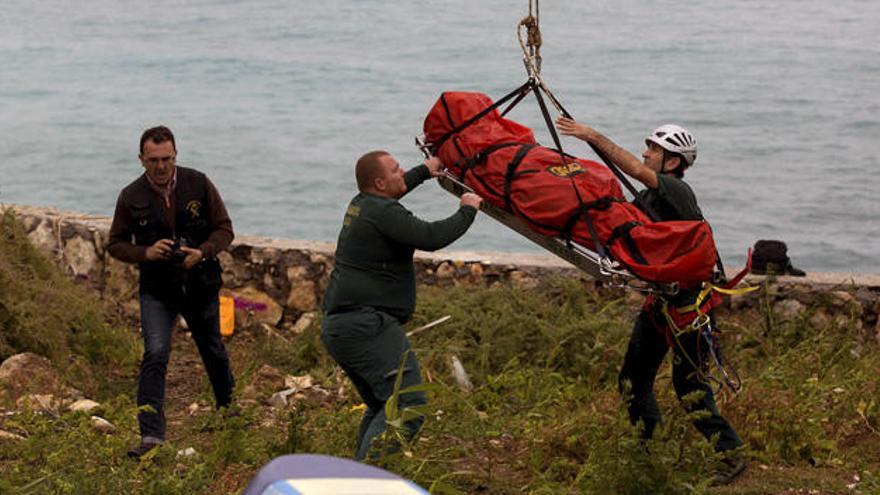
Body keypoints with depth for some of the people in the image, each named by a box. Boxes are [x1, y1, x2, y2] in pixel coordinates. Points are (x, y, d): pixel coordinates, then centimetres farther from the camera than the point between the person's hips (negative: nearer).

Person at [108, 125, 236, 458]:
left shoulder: (198, 184, -8)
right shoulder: (131, 197, -8)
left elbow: (224, 229, -2)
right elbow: (116, 244, 2)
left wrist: (202, 252, -21)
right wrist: (146, 252, -18)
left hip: (201, 285, 1)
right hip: (157, 290, -1)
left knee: (213, 352, 18)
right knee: (155, 354, -18)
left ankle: (228, 407, 45)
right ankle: (151, 435, -19)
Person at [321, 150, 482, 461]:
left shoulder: (361, 204, 17)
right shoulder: (383, 212, -14)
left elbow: (394, 192, 41)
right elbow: (431, 237, -21)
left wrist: (424, 171, 50)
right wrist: (467, 211, -6)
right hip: (366, 325, -11)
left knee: (381, 406, 20)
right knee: (407, 405, -17)